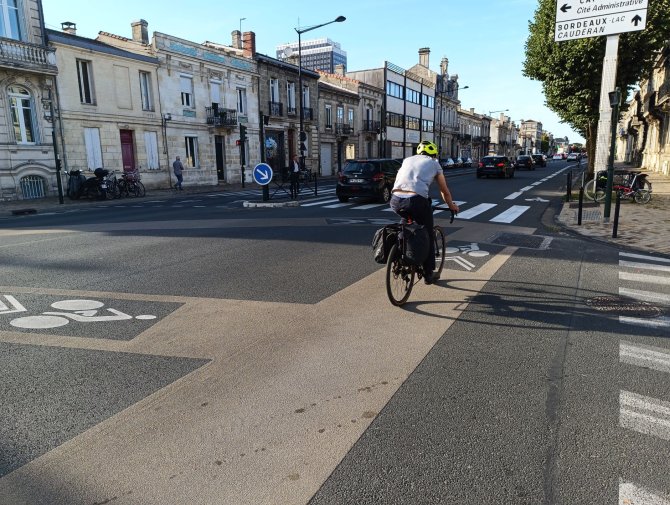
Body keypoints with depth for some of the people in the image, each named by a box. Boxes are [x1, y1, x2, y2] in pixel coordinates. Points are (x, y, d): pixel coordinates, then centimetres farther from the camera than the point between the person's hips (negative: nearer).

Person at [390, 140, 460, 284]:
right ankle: (428, 274, 24)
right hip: (417, 202, -3)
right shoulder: (434, 164, 21)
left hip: (396, 201, 3)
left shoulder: (408, 160, 29)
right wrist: (452, 206, 45)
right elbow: (445, 191, 28)